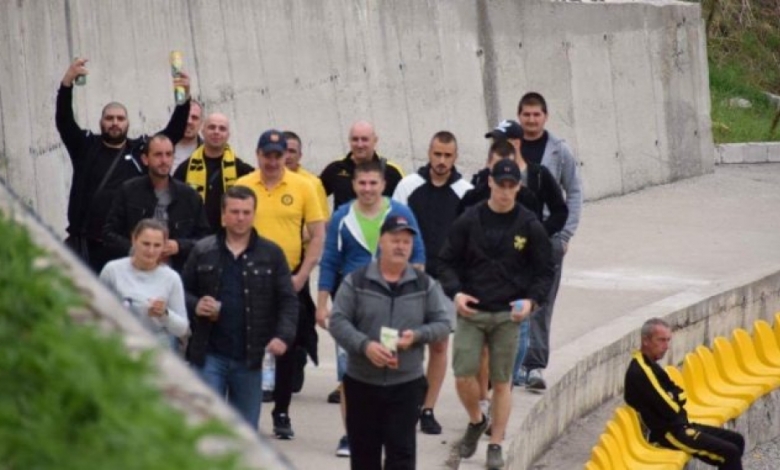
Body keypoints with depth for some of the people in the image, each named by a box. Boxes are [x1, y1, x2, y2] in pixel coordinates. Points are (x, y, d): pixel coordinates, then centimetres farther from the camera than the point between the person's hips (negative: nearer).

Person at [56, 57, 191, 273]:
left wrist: (184, 98, -15)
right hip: (87, 244, -1)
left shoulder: (141, 149, 9)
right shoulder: (86, 146, 7)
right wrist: (67, 82, -21)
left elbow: (174, 131, 2)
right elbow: (63, 120, -5)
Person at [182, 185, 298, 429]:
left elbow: (288, 301, 1)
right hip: (208, 354, -1)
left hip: (250, 356, 1)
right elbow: (183, 291, 9)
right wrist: (195, 305, -13)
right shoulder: (203, 251, 3)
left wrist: (283, 336, -14)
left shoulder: (271, 254, 2)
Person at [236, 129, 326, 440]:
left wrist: (302, 275, -7)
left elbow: (318, 234, 0)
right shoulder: (241, 186, -1)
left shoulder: (302, 187, -2)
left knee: (287, 348, 7)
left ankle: (282, 413, 17)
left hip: (290, 280, 0)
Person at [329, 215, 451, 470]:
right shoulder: (356, 281, 0)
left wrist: (417, 335, -15)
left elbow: (442, 324, 5)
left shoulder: (426, 285, 4)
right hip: (361, 382, 0)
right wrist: (365, 345, -22)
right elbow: (338, 321, -6)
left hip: (406, 384, 0)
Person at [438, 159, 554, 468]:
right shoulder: (469, 222, -1)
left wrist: (532, 300, -11)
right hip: (471, 312, 0)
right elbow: (447, 262, 6)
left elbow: (544, 271, 6)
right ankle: (476, 422, 22)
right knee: (463, 376, -7)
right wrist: (455, 292, -11)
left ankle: (496, 445, 13)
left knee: (502, 382, 2)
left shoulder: (529, 226, -1)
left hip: (508, 315, 0)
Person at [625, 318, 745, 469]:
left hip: (677, 426, 11)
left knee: (736, 440, 11)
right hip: (668, 434, -11)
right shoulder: (639, 372, -21)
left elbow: (680, 396, 12)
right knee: (730, 453, -16)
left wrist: (675, 396, -11)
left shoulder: (649, 365, 12)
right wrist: (676, 396, 1)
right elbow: (669, 411, -21)